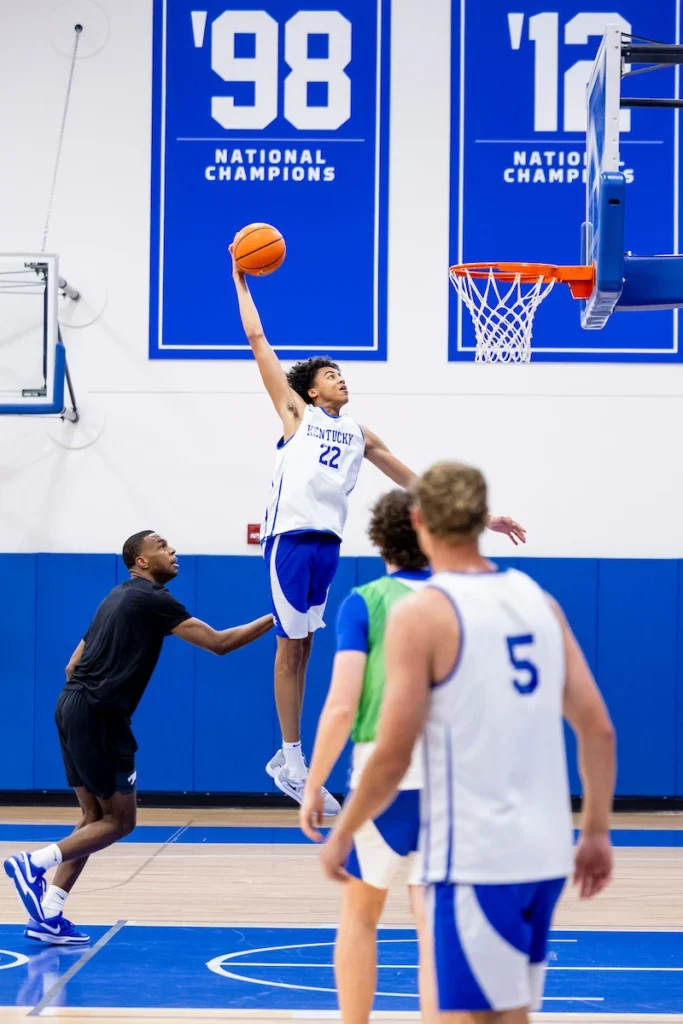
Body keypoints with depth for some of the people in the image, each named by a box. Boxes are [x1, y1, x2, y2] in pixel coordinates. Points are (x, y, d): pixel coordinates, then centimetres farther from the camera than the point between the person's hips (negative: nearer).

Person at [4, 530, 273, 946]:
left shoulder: (119, 598, 21)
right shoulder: (152, 599, -7)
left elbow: (73, 666, 22)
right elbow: (219, 643, -11)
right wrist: (273, 619, -3)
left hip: (73, 705, 9)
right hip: (98, 714, -9)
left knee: (96, 816, 13)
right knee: (120, 819, -1)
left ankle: (48, 915, 9)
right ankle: (34, 863, -8)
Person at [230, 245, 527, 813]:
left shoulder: (360, 436, 21)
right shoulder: (296, 414, 8)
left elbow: (415, 481, 24)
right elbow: (258, 340, 8)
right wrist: (241, 281, 11)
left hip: (328, 542, 5)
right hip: (291, 537, -5)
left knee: (302, 648, 9)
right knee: (292, 648, 0)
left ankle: (287, 760, 16)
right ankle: (294, 761, 7)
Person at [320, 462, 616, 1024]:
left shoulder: (420, 613, -8)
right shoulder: (539, 601, 9)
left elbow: (392, 759, -11)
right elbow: (599, 729, 7)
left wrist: (341, 836, 4)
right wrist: (598, 832, 15)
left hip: (474, 856, -6)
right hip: (544, 852, 6)